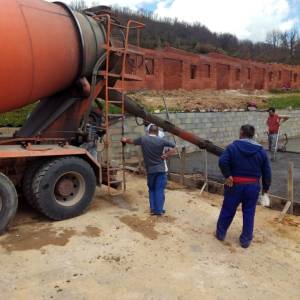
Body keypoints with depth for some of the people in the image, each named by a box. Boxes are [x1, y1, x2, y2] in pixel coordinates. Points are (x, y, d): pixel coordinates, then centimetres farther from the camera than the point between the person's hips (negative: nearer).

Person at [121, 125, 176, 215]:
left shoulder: (143, 139, -2)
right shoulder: (161, 140, -6)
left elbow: (132, 141, 16)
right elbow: (173, 147, -2)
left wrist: (125, 140, 36)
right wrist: (166, 155, 2)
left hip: (150, 169, 2)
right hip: (161, 169, -1)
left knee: (151, 189, 17)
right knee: (159, 190, 2)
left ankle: (153, 208, 14)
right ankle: (159, 210, 2)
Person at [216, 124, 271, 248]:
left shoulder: (233, 146, -7)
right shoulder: (261, 151, 2)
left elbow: (222, 161, -23)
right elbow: (267, 172, 4)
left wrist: (227, 175, -12)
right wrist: (266, 187, 14)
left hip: (235, 184, -1)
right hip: (253, 186, 2)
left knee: (227, 210, 12)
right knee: (249, 213, 12)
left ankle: (220, 233, 28)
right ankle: (246, 240, 20)